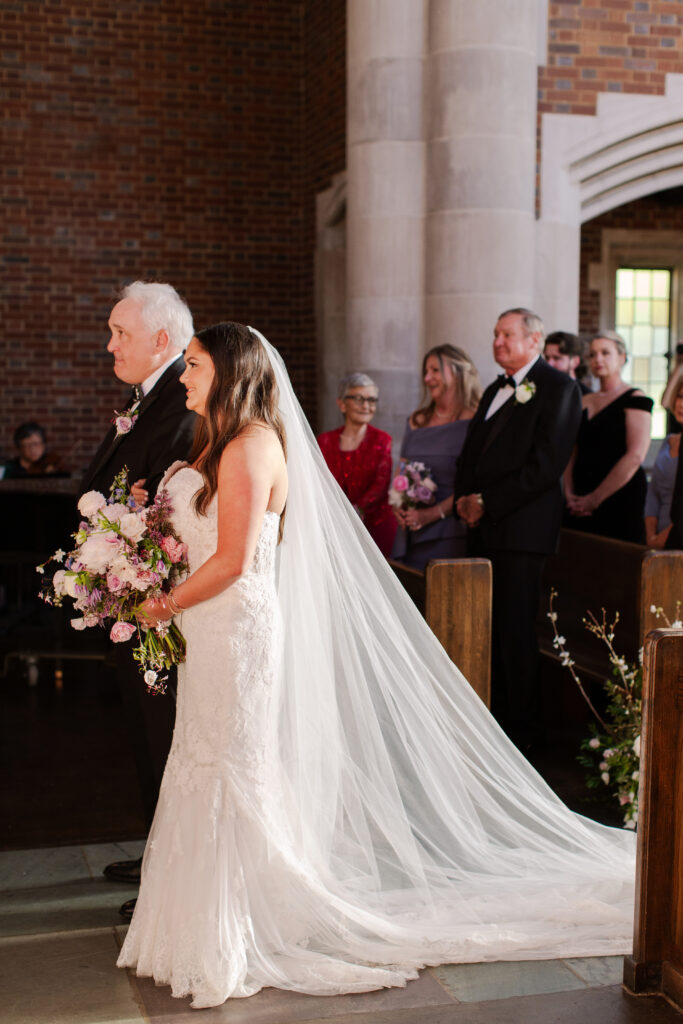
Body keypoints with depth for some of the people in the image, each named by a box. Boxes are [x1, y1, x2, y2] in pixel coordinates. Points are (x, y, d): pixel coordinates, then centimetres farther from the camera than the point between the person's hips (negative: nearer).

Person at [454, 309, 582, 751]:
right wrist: (465, 497, 3)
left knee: (516, 631, -4)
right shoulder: (495, 390, 21)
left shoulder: (558, 387, -5)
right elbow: (471, 454, 24)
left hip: (521, 527, -7)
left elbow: (545, 465, -14)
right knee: (490, 630, 8)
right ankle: (495, 719, 17)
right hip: (484, 527, 7)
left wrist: (487, 502, -14)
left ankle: (523, 729, 7)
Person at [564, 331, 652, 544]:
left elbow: (635, 456, -13)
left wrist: (595, 499, -13)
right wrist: (569, 494, -2)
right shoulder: (584, 403, 17)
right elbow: (572, 453, 15)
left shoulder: (635, 400, -3)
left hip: (618, 502, -5)